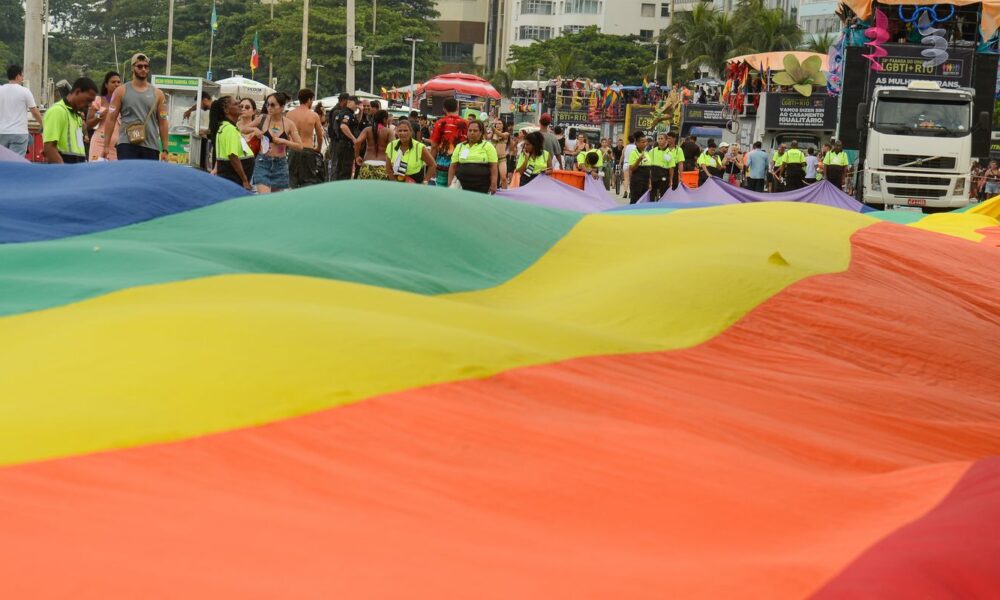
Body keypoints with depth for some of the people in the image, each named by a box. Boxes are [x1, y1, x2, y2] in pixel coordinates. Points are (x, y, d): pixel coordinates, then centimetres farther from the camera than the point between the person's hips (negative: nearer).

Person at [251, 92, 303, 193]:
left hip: (280, 164, 2)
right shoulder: (263, 119, -2)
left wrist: (283, 141, -13)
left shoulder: (289, 124, 0)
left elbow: (299, 146, 1)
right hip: (263, 163, -2)